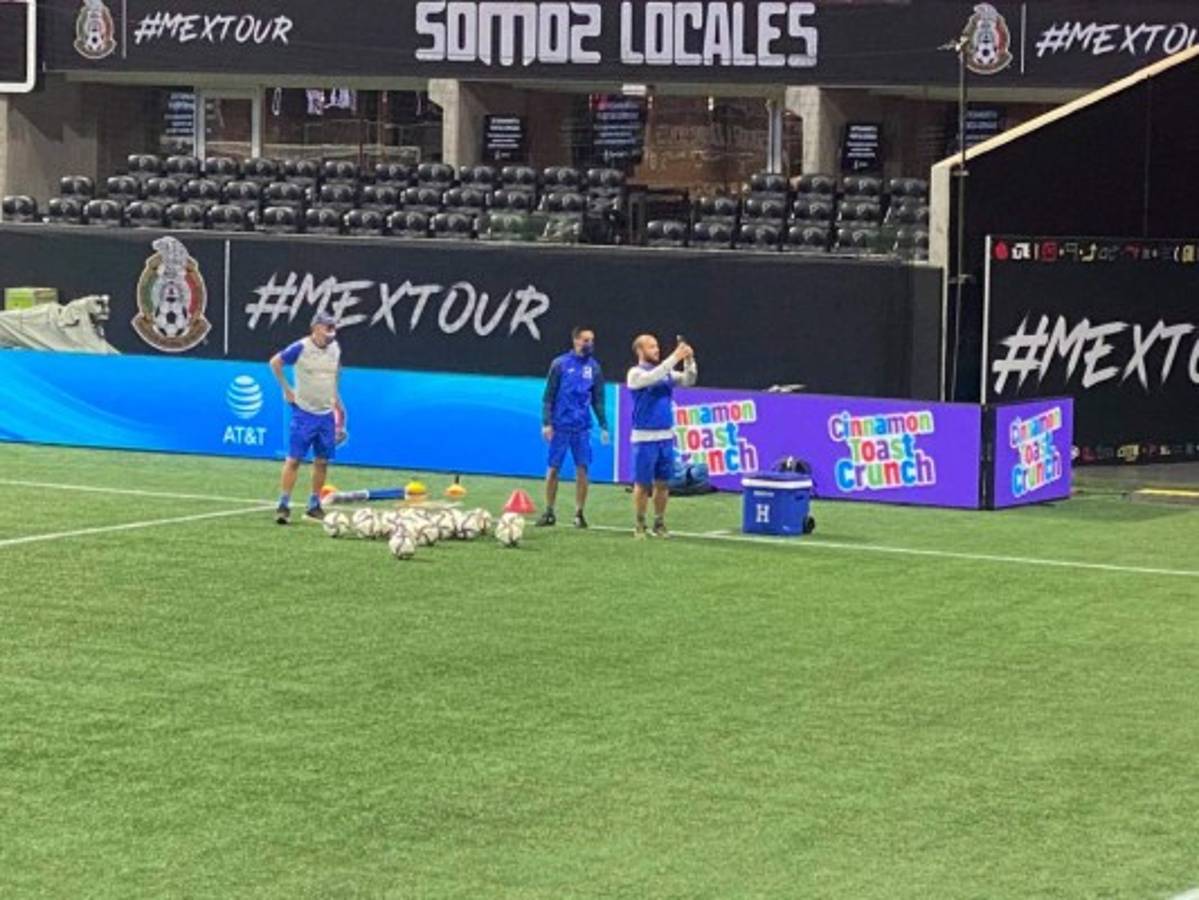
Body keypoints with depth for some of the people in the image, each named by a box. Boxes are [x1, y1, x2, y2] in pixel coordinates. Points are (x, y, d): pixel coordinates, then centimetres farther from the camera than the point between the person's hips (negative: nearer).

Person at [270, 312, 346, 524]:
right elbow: (275, 362, -1)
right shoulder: (301, 348, -11)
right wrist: (286, 389, -1)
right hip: (304, 411, -5)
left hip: (327, 413, 5)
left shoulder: (335, 349, 5)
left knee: (322, 461, 7)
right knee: (294, 458, -8)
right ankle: (283, 504, -4)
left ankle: (314, 505, 18)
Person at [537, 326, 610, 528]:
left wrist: (603, 426, 5)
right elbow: (548, 396, 0)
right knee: (553, 469, 2)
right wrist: (546, 422, -7)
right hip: (560, 426, -2)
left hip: (582, 428, 2)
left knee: (582, 470, -1)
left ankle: (579, 513, 6)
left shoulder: (594, 368, 7)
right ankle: (549, 512, 12)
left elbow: (598, 400, 12)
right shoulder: (560, 364, -1)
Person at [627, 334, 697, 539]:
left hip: (666, 436, 5)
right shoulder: (636, 373, -6)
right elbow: (653, 377, -25)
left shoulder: (666, 372, 11)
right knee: (643, 484, -1)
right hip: (645, 437, -5)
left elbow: (688, 381, 3)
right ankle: (640, 525, 6)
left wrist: (689, 360, -13)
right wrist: (675, 357, -28)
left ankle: (659, 524, 15)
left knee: (662, 483, 7)